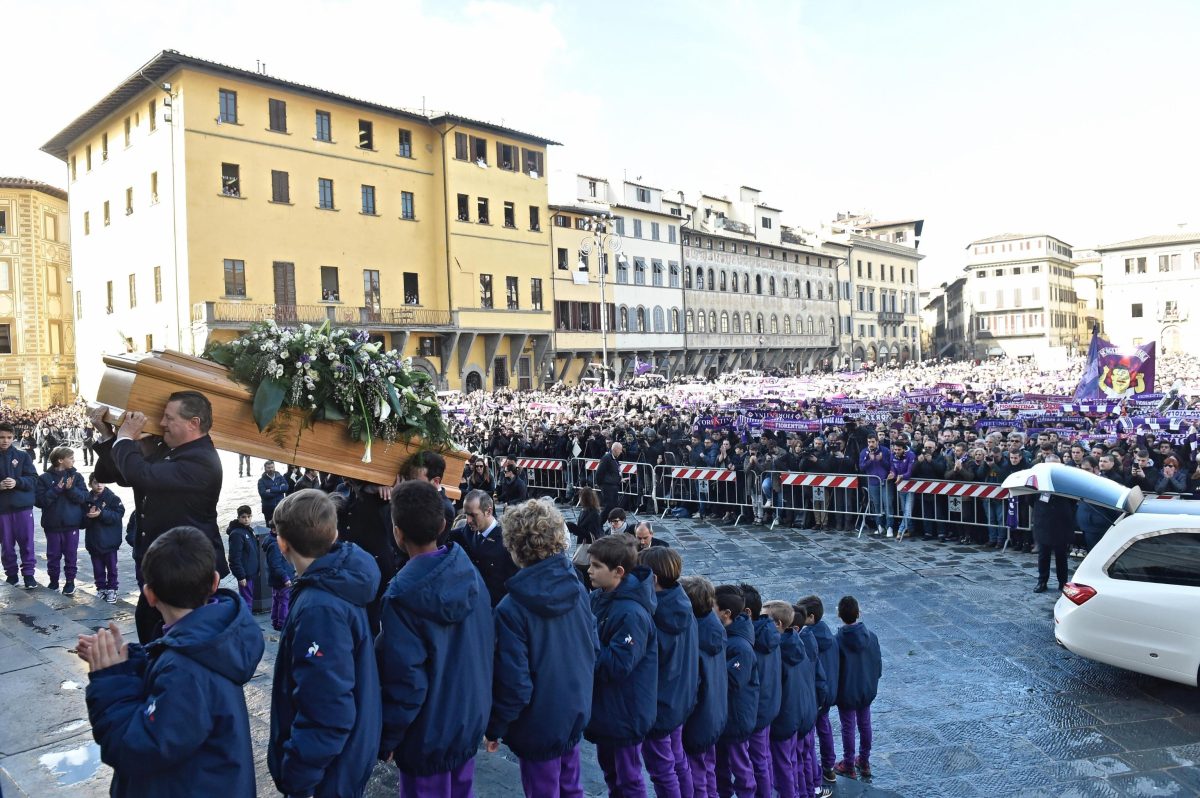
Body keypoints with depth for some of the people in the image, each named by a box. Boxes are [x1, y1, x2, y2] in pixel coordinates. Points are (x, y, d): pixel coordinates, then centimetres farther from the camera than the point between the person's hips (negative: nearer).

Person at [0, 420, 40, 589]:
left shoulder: (23, 456, 3)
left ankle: (28, 574, 7)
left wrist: (17, 482, -18)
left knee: (26, 541, 0)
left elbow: (33, 479, -1)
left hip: (23, 506, -1)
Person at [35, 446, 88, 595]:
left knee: (71, 554, 6)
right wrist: (56, 489, -18)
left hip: (72, 523, 1)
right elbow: (40, 501, -9)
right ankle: (53, 581, 23)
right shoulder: (45, 478, -3)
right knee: (53, 555, 8)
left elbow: (84, 497, -3)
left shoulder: (76, 476, 3)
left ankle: (70, 581, 17)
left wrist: (71, 489, -19)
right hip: (52, 524, -1)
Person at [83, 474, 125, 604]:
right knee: (98, 567, 11)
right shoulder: (87, 499, 4)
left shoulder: (113, 498, -6)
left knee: (111, 566, 5)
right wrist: (88, 516, -15)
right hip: (93, 540, 4)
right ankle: (101, 589, 22)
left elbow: (119, 514, -15)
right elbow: (83, 520, 7)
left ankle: (112, 589, 14)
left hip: (109, 540, -3)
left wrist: (101, 514, -23)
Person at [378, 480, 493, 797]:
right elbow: (488, 646, 2)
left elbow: (404, 679, -23)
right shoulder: (470, 571, -7)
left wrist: (386, 740, -9)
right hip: (471, 719, 5)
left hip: (428, 735, -5)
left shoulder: (403, 595, -24)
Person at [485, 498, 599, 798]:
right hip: (576, 711, 5)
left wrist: (494, 728, -7)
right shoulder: (577, 588, -8)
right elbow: (594, 649, 2)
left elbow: (513, 683, -22)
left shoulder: (512, 608, -26)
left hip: (539, 724, -5)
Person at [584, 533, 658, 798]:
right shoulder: (598, 598, -2)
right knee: (609, 770, 26)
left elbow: (618, 665, -30)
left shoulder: (632, 614, -28)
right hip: (603, 706, 9)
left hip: (625, 712, -8)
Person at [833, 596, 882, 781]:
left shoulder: (837, 641, -24)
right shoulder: (871, 637, -13)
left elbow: (833, 670, -16)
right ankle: (864, 762, 34)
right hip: (867, 690, 4)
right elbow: (878, 664, -1)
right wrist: (873, 683, 15)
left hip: (846, 693, -4)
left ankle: (849, 766, 25)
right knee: (865, 724, 19)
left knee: (848, 728, 11)